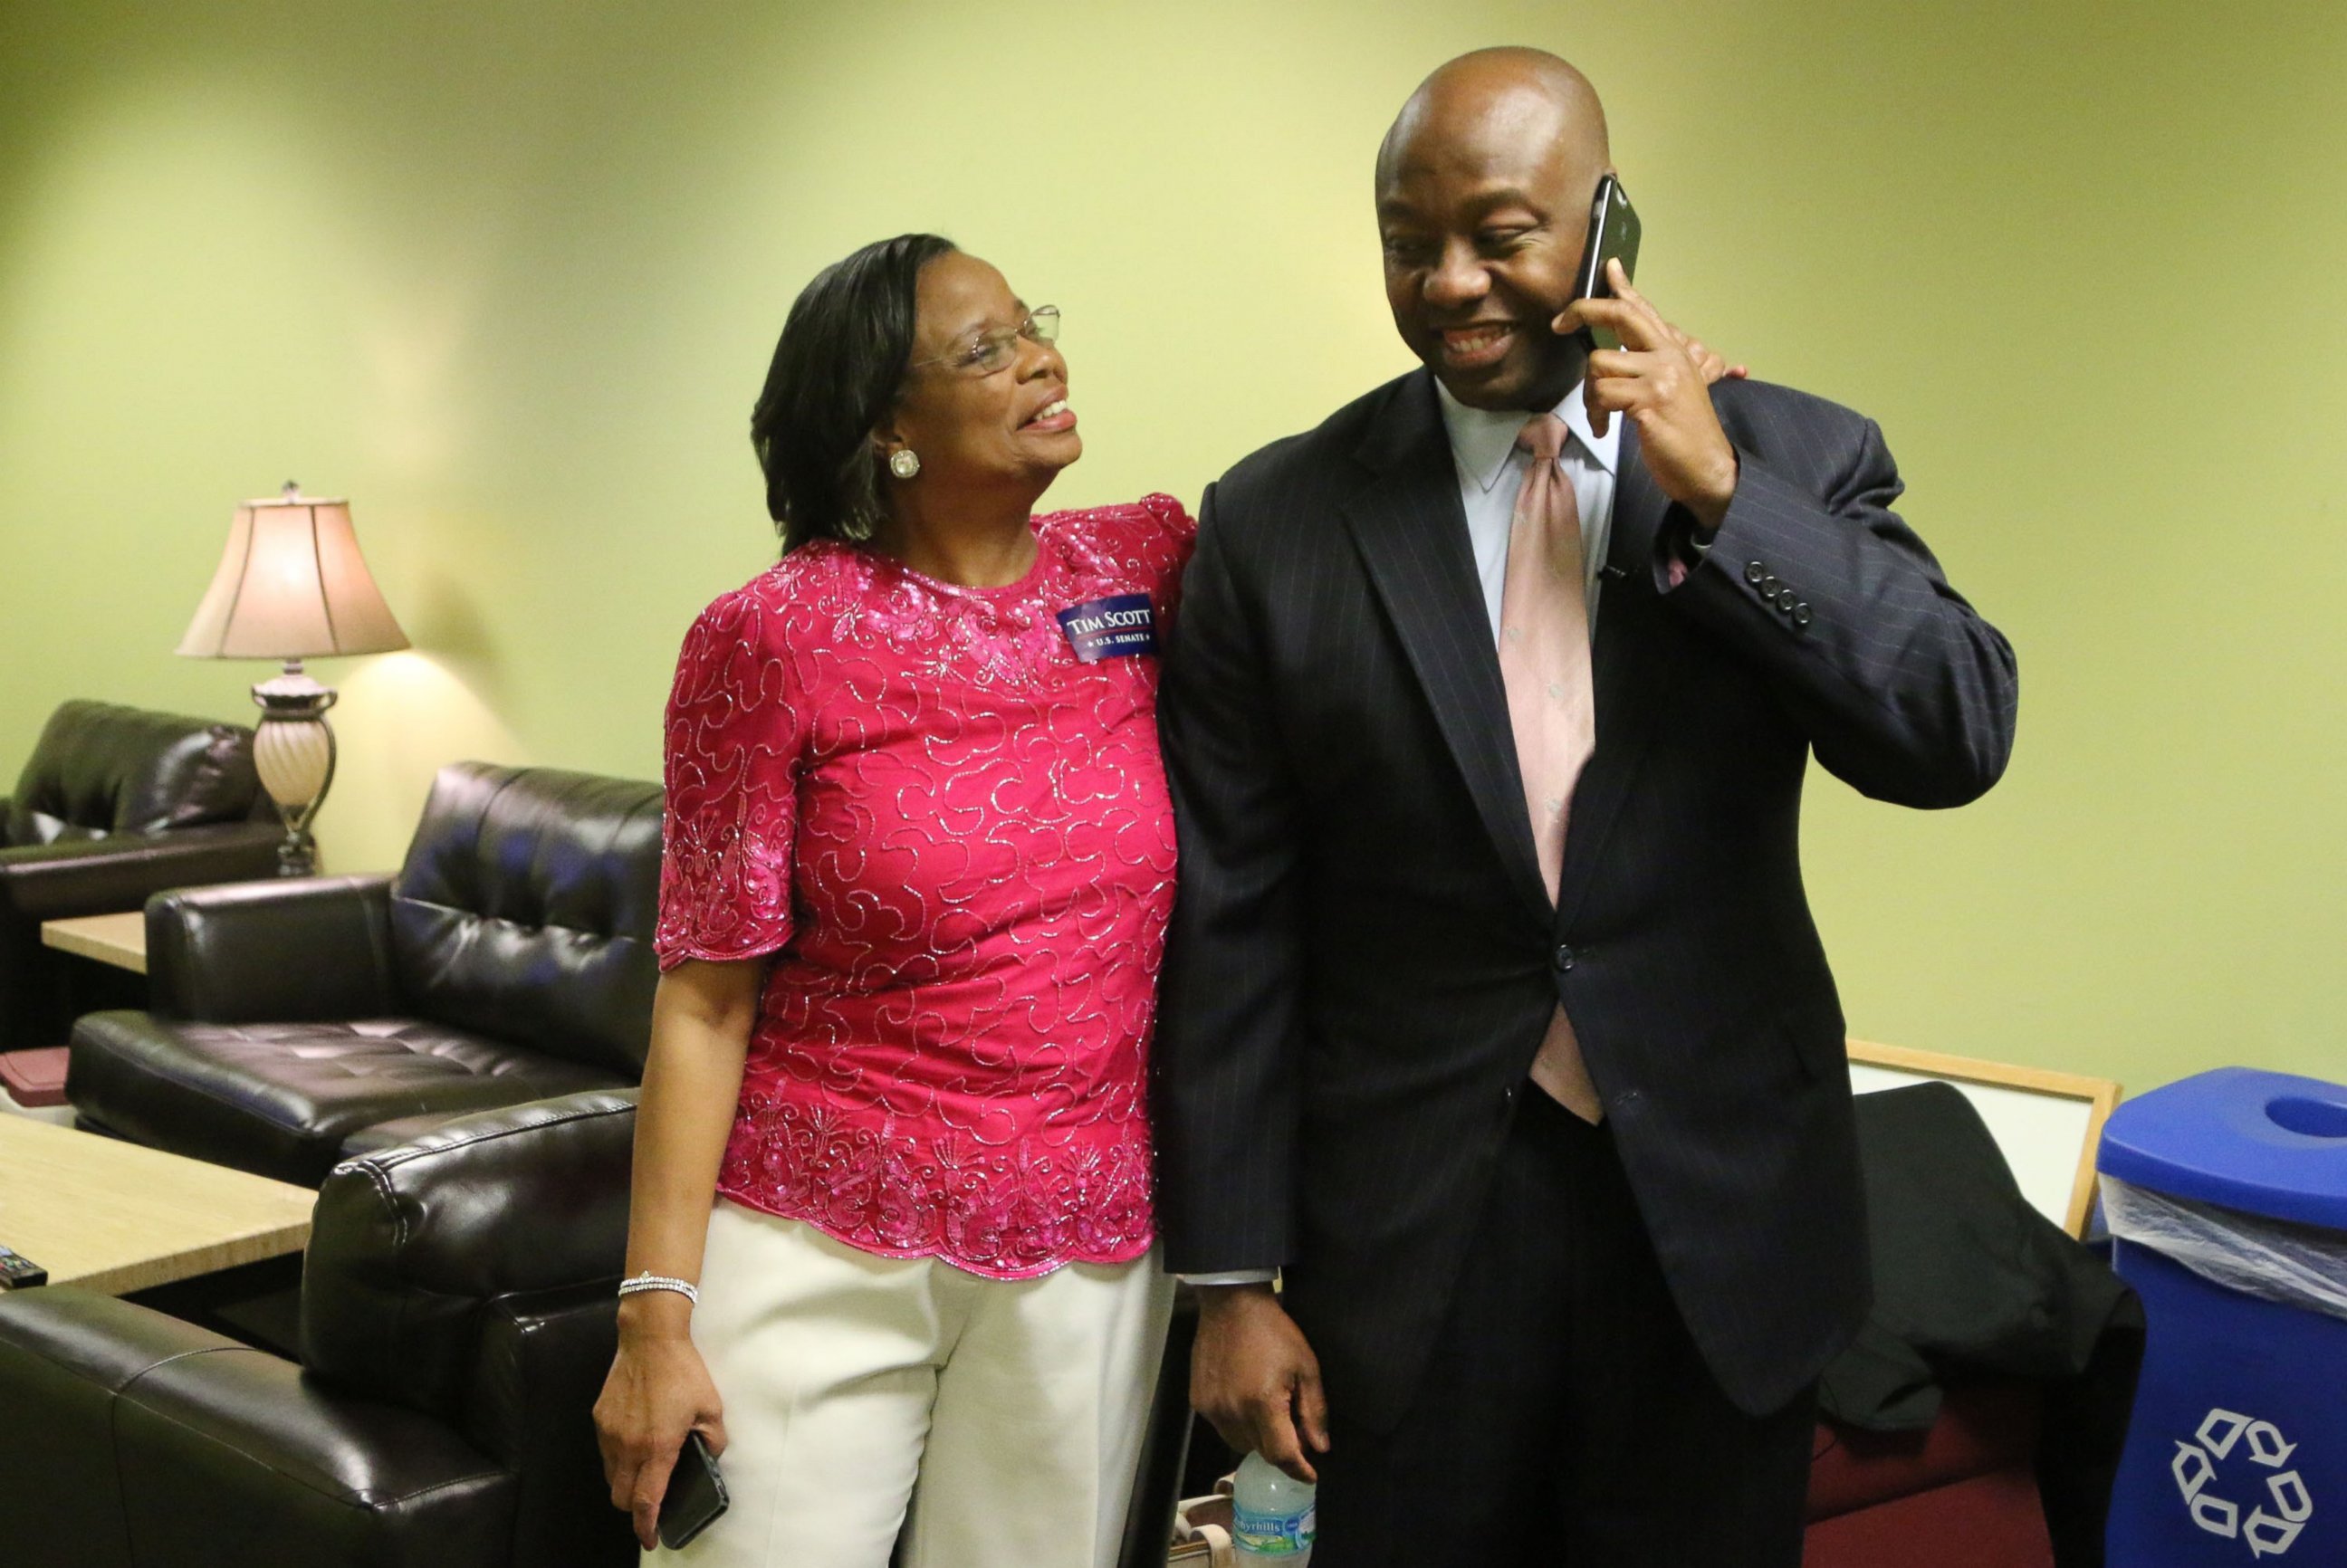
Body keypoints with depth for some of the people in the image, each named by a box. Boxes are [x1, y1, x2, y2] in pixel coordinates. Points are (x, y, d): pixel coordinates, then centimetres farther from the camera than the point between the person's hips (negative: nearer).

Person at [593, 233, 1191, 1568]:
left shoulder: (1149, 562, 2)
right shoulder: (773, 641, -8)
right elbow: (705, 999, -8)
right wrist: (657, 1314, -10)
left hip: (1086, 1257, 3)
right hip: (818, 1252, -3)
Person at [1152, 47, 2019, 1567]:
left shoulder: (1793, 461, -2)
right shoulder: (1280, 522, -4)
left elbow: (1959, 734, -12)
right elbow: (1231, 927, -3)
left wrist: (1720, 498, -21)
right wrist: (1234, 1278, -3)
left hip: (1721, 1215, 1)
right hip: (1412, 1226, 0)